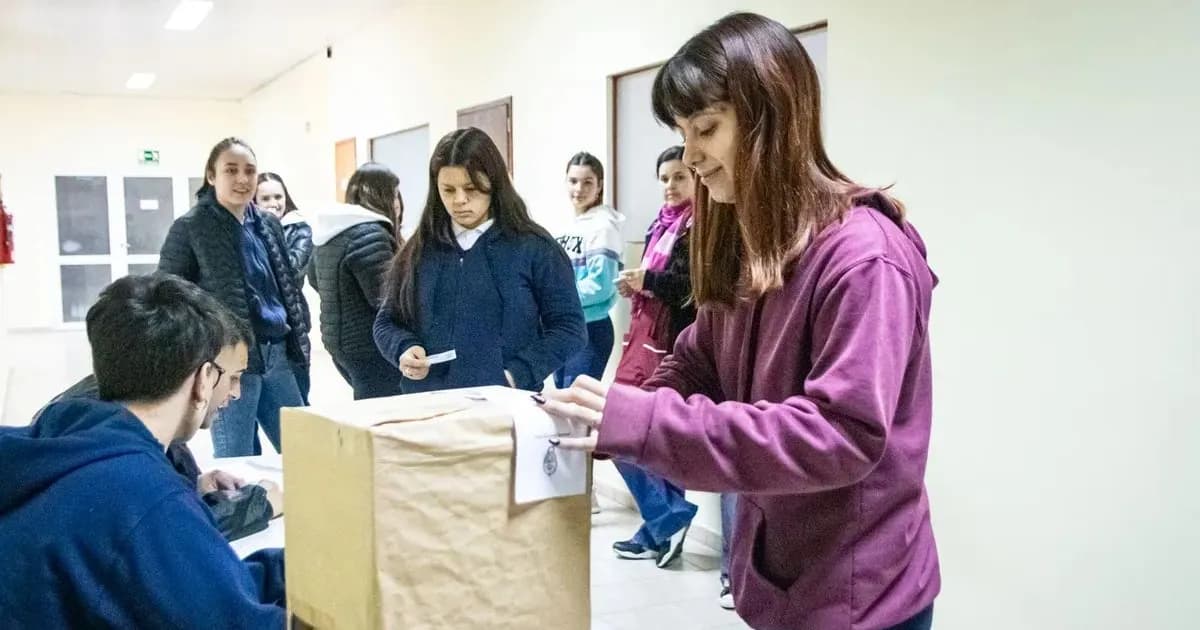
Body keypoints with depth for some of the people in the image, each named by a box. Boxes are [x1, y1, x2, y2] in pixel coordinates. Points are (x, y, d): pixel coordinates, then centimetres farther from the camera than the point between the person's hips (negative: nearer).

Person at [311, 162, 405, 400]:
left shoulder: (329, 234, 12)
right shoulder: (369, 234, -17)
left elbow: (315, 278, 26)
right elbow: (385, 298, -21)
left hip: (337, 340, 10)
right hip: (370, 347, -10)